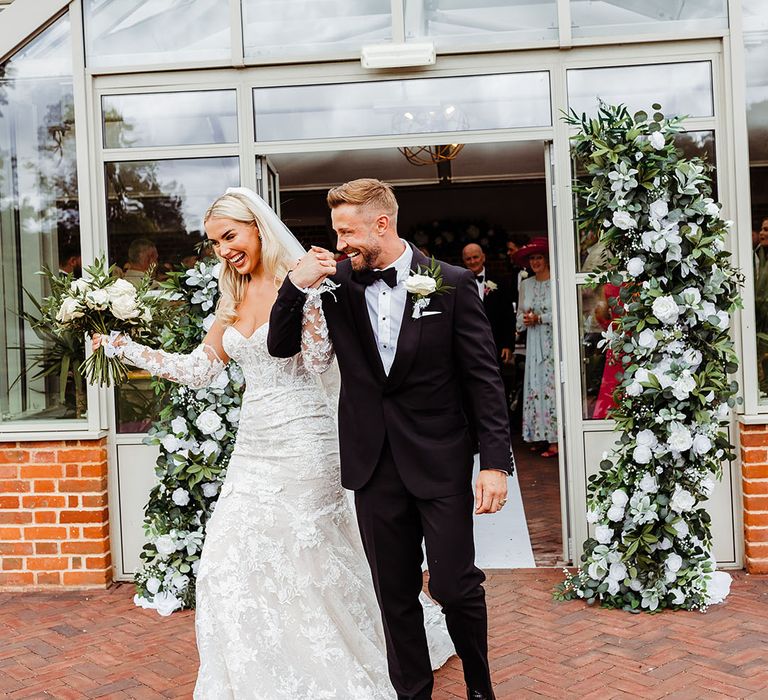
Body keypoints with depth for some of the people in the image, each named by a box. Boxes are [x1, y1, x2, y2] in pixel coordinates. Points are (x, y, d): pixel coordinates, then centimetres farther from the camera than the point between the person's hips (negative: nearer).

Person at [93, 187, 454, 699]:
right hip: (254, 444, 7)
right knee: (234, 561, 6)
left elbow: (319, 362, -15)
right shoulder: (233, 299, 12)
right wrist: (124, 347, 11)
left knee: (307, 561, 2)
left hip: (301, 440, -7)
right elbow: (199, 369, 14)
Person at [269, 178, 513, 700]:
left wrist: (496, 462, -10)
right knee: (395, 594, 13)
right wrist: (296, 285, -10)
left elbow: (484, 379, -5)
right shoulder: (338, 286, 3)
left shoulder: (452, 283, -5)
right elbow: (281, 347, 6)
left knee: (455, 585, 2)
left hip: (440, 461, -3)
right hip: (375, 463, 3)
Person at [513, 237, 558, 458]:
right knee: (535, 386, 3)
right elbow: (520, 316, 16)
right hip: (534, 342, 5)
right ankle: (540, 435, 9)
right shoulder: (525, 284, 13)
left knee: (552, 385, -7)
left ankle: (555, 439, -4)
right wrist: (525, 319, -5)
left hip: (554, 340, -5)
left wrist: (539, 318, -11)